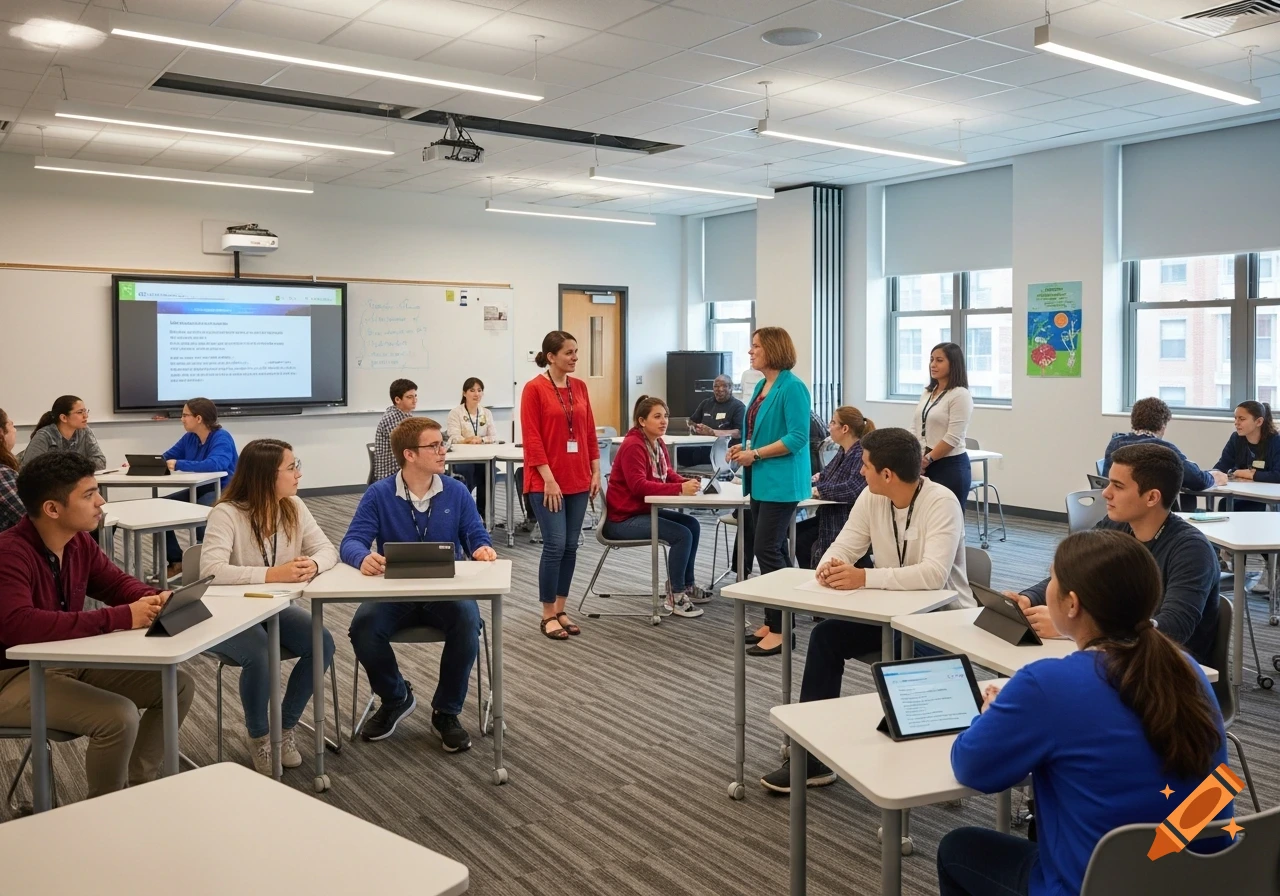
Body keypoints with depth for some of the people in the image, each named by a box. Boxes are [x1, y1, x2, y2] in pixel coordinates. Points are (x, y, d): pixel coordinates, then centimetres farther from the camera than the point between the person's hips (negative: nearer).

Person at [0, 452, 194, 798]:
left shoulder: (80, 542, -1)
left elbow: (118, 583, 13)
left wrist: (155, 598, -12)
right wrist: (119, 618, -39)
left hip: (71, 661, 9)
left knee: (178, 686, 3)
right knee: (119, 716, -29)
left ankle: (138, 786, 16)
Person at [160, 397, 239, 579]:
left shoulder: (221, 437, -18)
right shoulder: (189, 438, 8)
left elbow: (215, 465, -36)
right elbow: (165, 458, 11)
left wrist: (179, 465, -33)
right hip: (198, 490, 9)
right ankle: (176, 562, 8)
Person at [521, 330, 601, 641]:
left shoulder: (580, 387, 9)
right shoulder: (534, 389, -9)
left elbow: (590, 432, 13)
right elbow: (532, 439, -13)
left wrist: (595, 472, 7)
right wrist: (549, 479, -17)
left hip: (578, 480, 6)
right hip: (547, 482, -6)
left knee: (571, 546, 8)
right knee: (555, 545, -7)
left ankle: (560, 610, 20)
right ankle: (548, 616, 6)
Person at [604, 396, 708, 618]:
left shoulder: (658, 444, 8)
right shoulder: (633, 445, -20)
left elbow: (669, 475, 10)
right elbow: (638, 486, -30)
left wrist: (687, 483, -14)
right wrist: (679, 489, -34)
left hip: (645, 510, 10)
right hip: (623, 518, -10)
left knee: (692, 525, 5)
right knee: (681, 534, -19)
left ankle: (686, 585, 17)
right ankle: (675, 596, -8)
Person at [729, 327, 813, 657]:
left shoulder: (793, 388, -14)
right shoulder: (761, 386, 13)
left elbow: (797, 437, -20)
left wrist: (755, 454, -18)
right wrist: (745, 446, 4)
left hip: (781, 482, -9)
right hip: (762, 481, 9)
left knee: (767, 549, -10)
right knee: (772, 549, 13)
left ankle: (779, 630, -3)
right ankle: (773, 622, 21)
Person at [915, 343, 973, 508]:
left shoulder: (960, 395, -11)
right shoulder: (928, 392, 13)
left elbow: (952, 438, -17)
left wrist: (928, 459, -13)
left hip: (950, 467, -7)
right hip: (926, 465, 7)